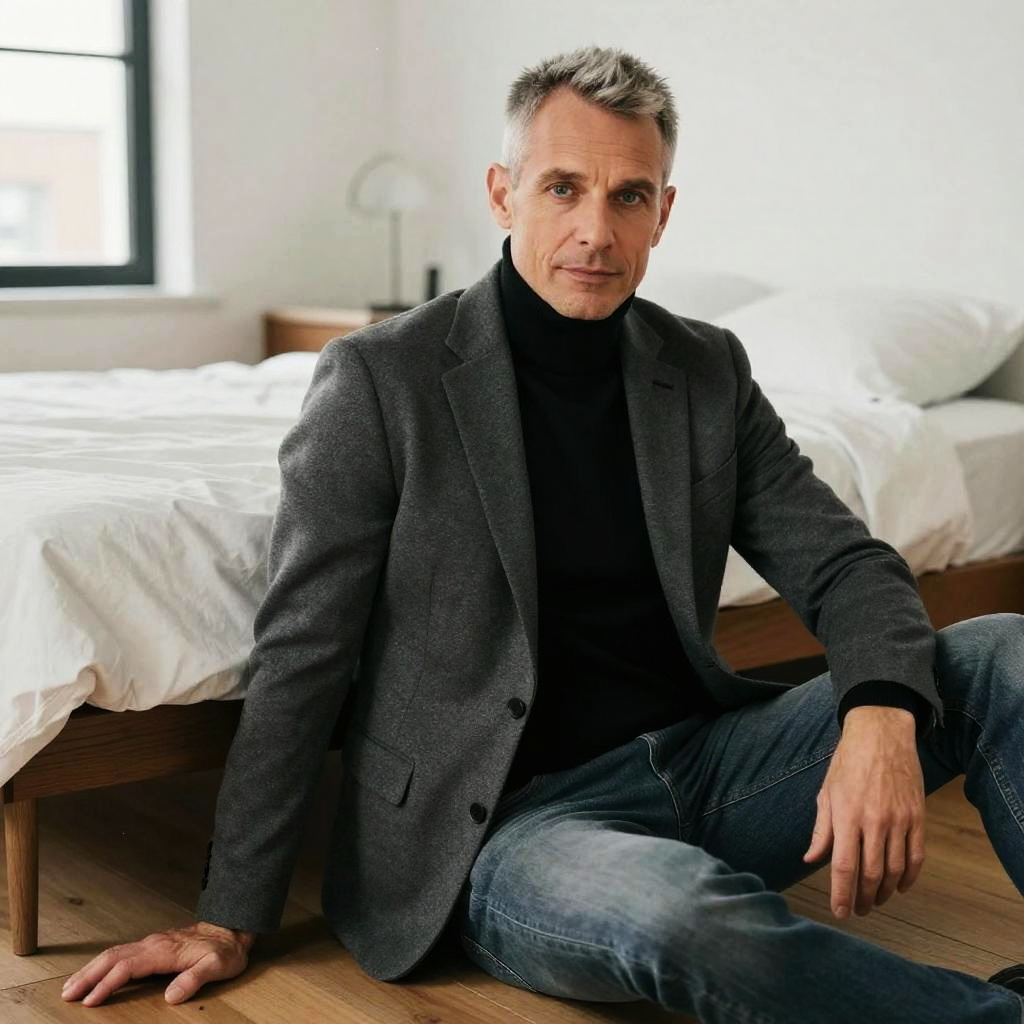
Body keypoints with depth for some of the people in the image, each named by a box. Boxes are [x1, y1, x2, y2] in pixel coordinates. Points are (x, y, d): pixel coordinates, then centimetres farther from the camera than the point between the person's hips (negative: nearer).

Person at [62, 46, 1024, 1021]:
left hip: (705, 756, 5)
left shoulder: (709, 373, 6)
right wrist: (228, 921, -4)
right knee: (681, 915, -38)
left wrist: (882, 715, -21)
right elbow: (300, 658, -6)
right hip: (511, 818, -4)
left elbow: (844, 564, 3)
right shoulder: (380, 380, -7)